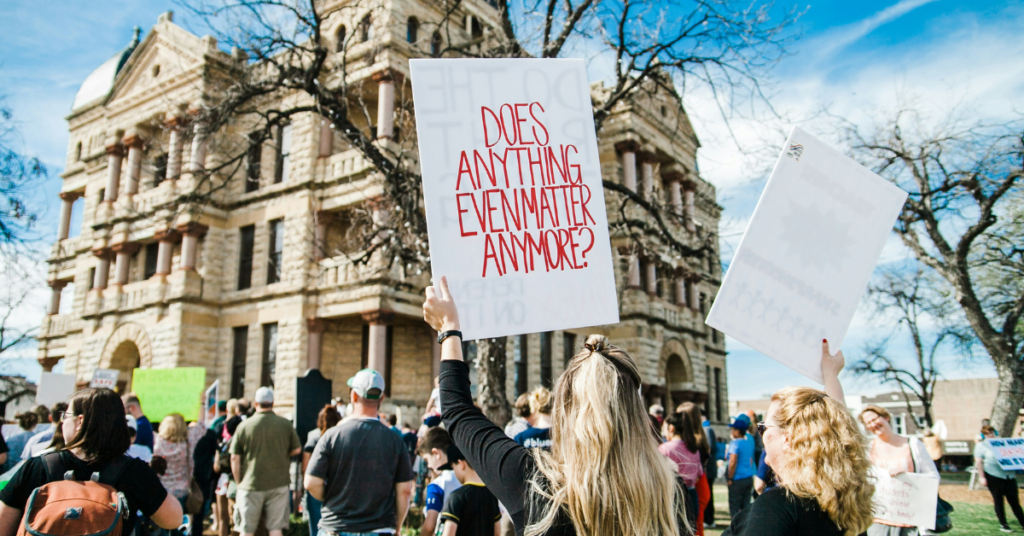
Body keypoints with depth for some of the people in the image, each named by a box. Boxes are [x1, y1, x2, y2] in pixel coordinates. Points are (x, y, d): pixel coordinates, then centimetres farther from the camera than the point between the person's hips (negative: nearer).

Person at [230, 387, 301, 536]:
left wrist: (239, 483, 9)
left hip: (251, 485, -1)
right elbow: (297, 450, 5)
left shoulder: (244, 425, -5)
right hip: (278, 483, 1)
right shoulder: (285, 424, -3)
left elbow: (235, 459, -2)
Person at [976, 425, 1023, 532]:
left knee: (1014, 500, 5)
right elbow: (979, 462, -2)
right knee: (998, 500, 2)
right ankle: (1003, 524, 10)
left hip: (1009, 476, 4)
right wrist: (981, 477, -10)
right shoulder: (981, 446, 3)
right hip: (994, 476, -4)